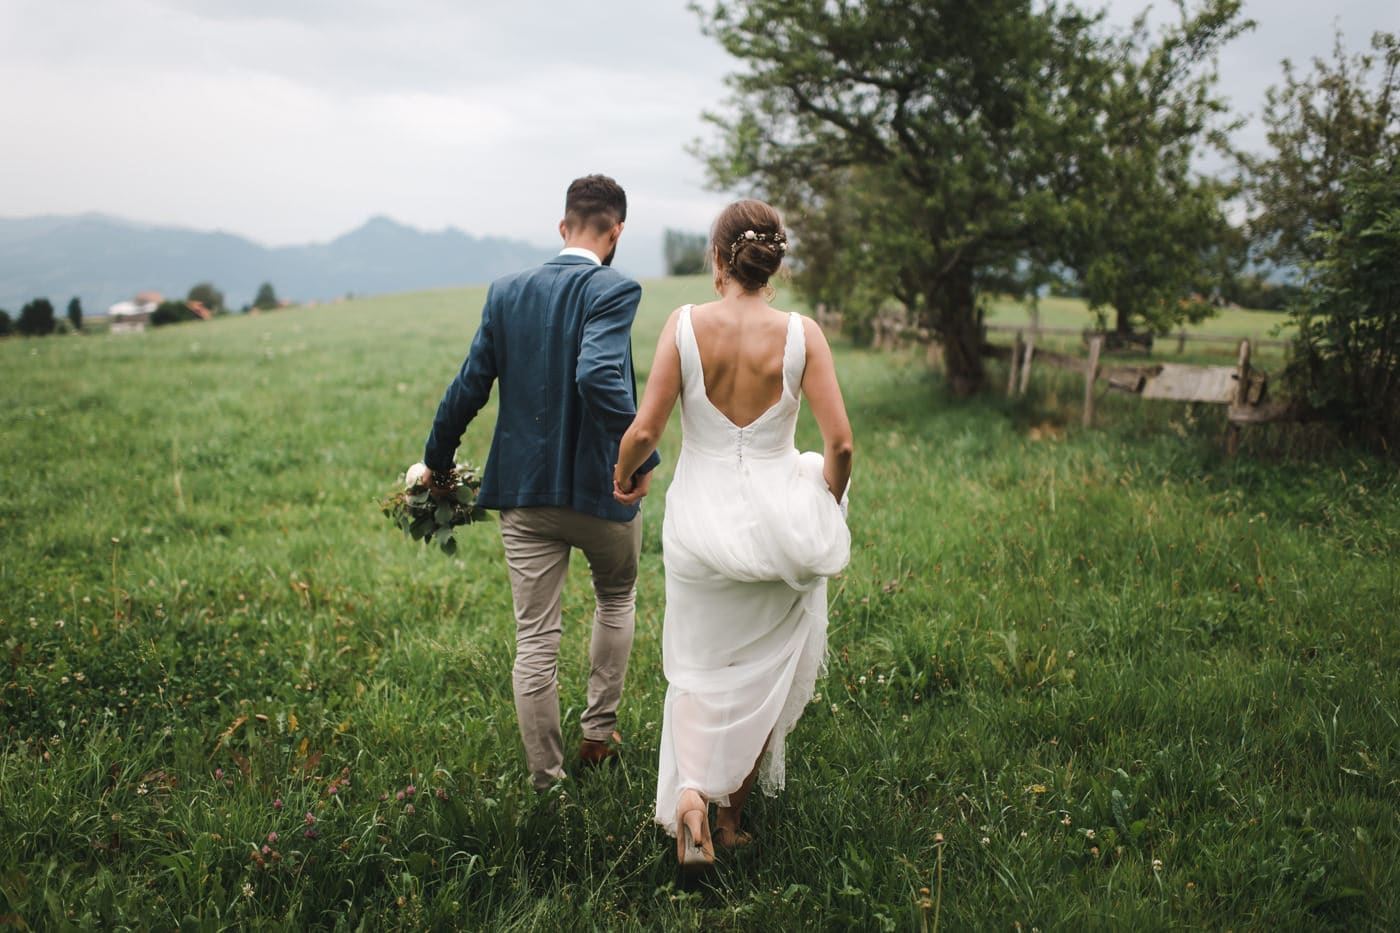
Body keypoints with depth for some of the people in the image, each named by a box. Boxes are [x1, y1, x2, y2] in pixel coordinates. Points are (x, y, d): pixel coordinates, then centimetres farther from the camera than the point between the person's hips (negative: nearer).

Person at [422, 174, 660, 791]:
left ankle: (546, 782, 15)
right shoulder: (613, 290, -12)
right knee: (616, 597, 25)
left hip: (523, 489, 3)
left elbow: (470, 385, 5)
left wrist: (437, 461, 17)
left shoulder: (507, 291, 4)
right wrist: (641, 458, -21)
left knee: (534, 640, 8)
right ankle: (598, 732, 32)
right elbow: (598, 376, -29)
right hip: (599, 485, -3)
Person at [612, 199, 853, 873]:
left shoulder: (686, 324, -9)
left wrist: (623, 475, 11)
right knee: (765, 672, 17)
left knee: (698, 669, 17)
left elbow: (644, 429, -10)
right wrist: (826, 513, 9)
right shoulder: (801, 334, -8)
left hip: (701, 517, 0)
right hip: (778, 523, 0)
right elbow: (840, 443, -10)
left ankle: (690, 790, -6)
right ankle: (732, 817, 25)